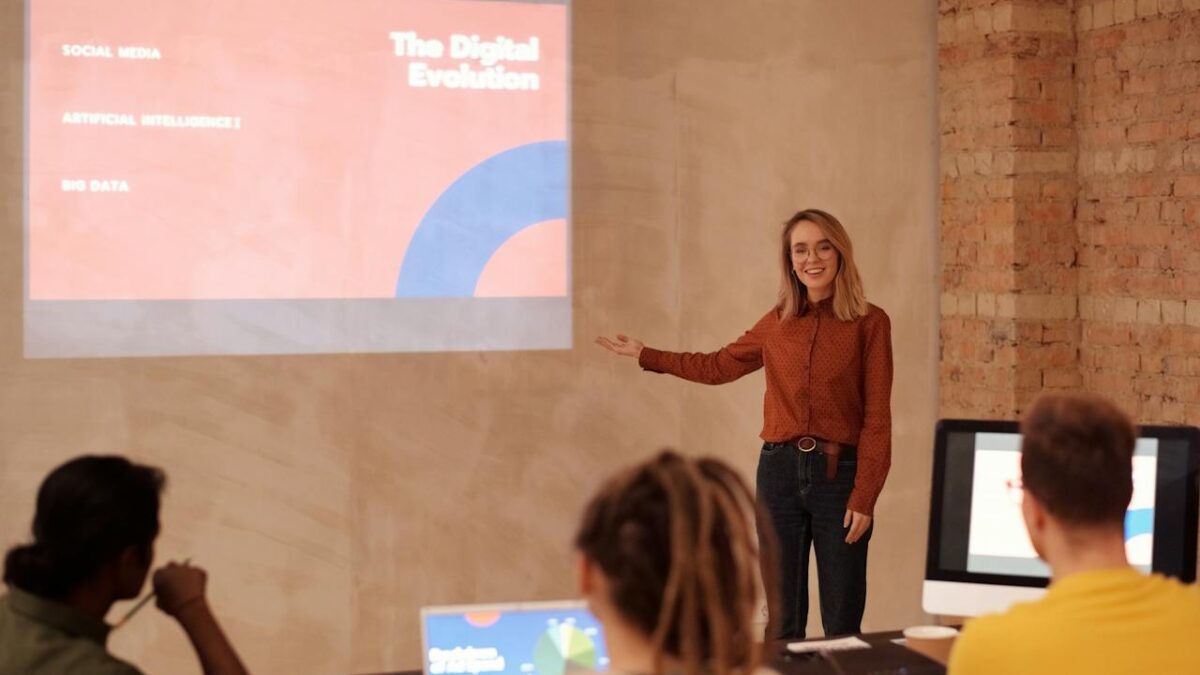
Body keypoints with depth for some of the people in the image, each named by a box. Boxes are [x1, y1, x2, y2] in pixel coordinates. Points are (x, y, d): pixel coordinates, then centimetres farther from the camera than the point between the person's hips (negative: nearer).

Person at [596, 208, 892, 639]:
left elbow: (877, 419, -6)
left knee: (842, 627, 1)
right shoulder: (777, 322, 8)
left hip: (838, 474, -3)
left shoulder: (870, 323, -4)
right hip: (779, 470, 4)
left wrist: (864, 498, -11)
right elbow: (719, 367, 24)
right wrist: (646, 356, 24)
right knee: (782, 623, 9)